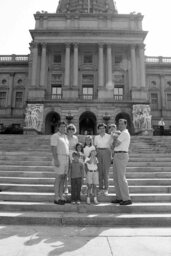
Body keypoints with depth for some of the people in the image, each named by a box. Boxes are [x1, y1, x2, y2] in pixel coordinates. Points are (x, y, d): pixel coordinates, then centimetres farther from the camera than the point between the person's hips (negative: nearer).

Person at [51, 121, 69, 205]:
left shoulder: (65, 136, 17)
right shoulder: (55, 136, -9)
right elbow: (53, 148, -16)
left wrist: (68, 160, 17)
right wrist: (56, 160, -24)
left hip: (65, 159, 8)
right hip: (59, 159, -8)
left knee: (63, 178, 9)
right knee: (58, 178, -5)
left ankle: (61, 197, 17)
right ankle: (56, 198, 4)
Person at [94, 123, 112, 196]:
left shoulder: (109, 136, 3)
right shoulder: (96, 137, 10)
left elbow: (112, 146, 3)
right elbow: (95, 146, 12)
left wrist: (112, 157, -3)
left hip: (106, 153, -2)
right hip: (98, 153, 2)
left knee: (105, 171, -5)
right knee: (99, 171, 2)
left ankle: (106, 189, 3)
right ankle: (101, 189, 10)